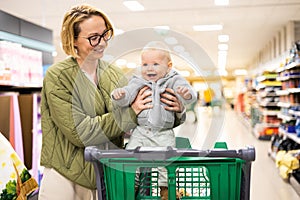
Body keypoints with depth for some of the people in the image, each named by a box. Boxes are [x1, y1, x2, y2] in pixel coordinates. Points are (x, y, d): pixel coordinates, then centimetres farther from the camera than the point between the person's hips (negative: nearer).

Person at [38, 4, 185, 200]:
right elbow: (79, 132, -19)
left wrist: (176, 110, -16)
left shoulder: (114, 74, 4)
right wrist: (130, 113, -20)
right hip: (66, 178, -4)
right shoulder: (57, 77, -11)